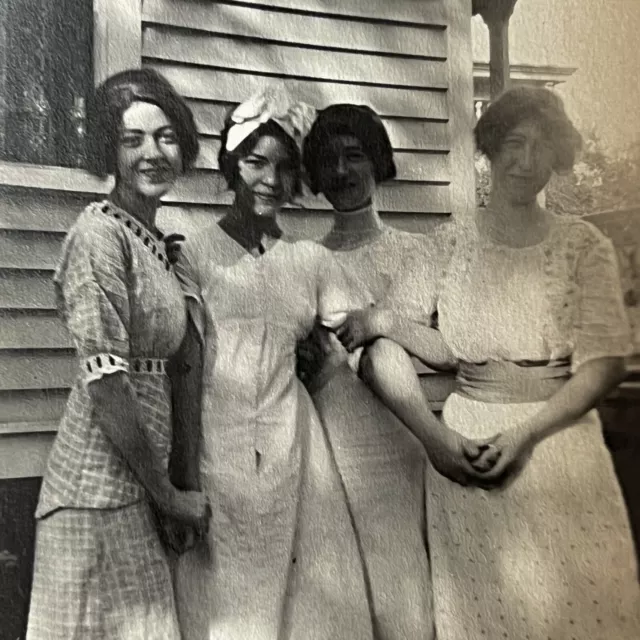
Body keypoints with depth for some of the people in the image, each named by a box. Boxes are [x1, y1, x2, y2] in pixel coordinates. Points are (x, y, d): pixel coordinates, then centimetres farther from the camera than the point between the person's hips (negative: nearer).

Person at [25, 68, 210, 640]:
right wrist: (168, 494, -11)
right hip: (104, 483, -7)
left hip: (142, 477, 8)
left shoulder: (153, 239, 9)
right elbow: (105, 383, -20)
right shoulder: (99, 234, -15)